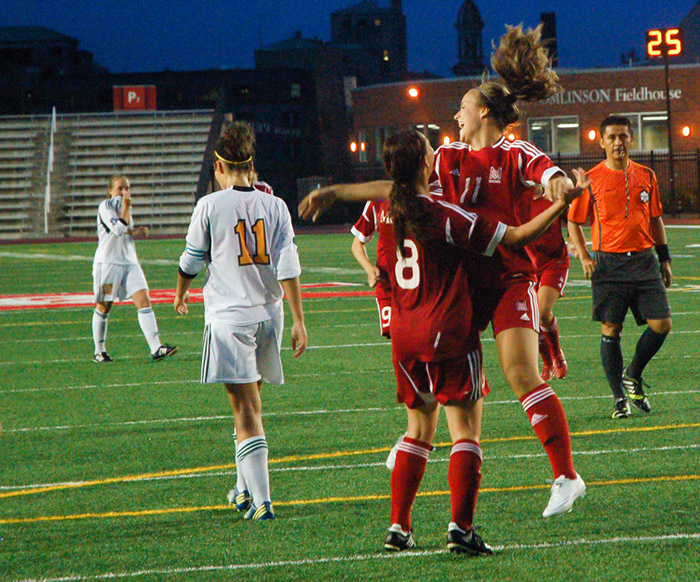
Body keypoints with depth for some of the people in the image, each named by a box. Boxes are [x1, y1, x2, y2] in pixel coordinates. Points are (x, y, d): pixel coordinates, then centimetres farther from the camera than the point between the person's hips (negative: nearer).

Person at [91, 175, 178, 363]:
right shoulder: (105, 206, -6)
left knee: (144, 301, -9)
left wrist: (136, 232, 8)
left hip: (129, 261, 6)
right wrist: (126, 207, -13)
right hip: (107, 261, -6)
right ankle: (99, 351, 16)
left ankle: (156, 348, -16)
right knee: (104, 306, 3)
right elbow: (118, 229, -19)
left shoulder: (125, 207, 15)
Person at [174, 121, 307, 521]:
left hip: (228, 317, -4)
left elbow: (192, 261, 5)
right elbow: (288, 268, -1)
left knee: (246, 410, -8)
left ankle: (261, 502, -15)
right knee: (250, 402, 21)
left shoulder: (210, 206, -5)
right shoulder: (275, 206, 4)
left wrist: (181, 294, 26)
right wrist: (299, 322, 0)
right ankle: (246, 488, 31)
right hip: (268, 315, 4)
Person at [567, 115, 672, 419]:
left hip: (644, 260, 3)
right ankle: (619, 399, 7)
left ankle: (633, 375, 19)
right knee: (610, 331, -3)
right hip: (608, 264, -3)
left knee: (661, 325, -5)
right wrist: (584, 257, -6)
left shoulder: (646, 176, 10)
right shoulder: (591, 180, 0)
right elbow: (573, 222, 7)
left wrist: (664, 259, 16)